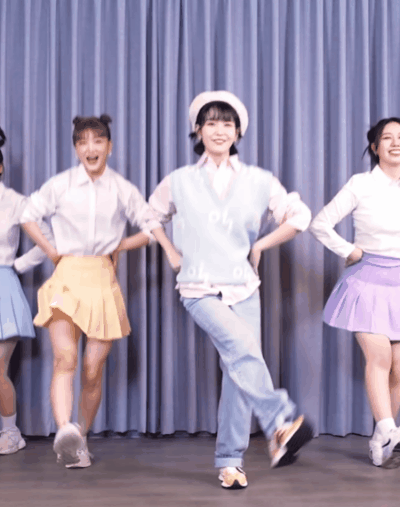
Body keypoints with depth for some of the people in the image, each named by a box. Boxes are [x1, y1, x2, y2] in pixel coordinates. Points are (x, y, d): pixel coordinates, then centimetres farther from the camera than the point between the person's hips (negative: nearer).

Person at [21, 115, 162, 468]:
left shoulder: (122, 189, 6)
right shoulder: (60, 184, 4)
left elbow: (152, 227, 12)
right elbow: (29, 215, 15)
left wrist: (118, 246, 6)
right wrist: (50, 250, 7)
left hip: (103, 280, 1)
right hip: (67, 277, -1)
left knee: (93, 369, 3)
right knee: (65, 358, -20)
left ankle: (80, 439, 20)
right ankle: (64, 432, -34)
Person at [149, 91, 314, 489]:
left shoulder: (258, 181, 4)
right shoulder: (180, 182, 4)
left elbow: (299, 216, 8)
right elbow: (151, 216, 21)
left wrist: (260, 246, 8)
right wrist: (173, 254, 13)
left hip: (243, 288, 2)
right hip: (200, 289, -2)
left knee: (239, 371, -2)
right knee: (241, 346, -28)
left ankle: (230, 461, 9)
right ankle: (280, 424, -28)